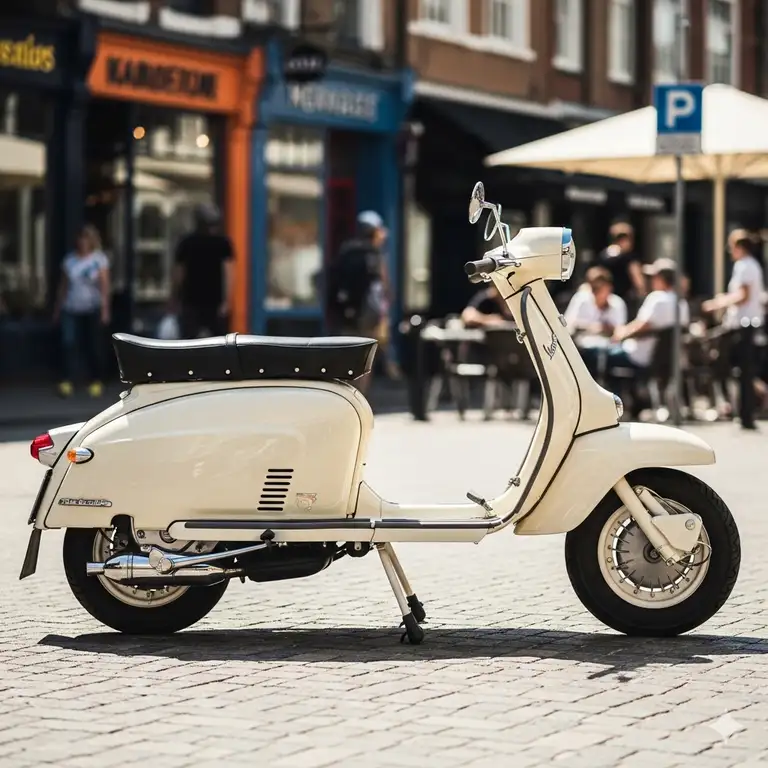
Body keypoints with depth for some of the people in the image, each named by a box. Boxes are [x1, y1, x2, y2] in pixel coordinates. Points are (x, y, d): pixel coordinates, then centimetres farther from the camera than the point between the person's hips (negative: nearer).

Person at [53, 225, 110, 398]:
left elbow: (104, 285, -7)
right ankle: (67, 382, -17)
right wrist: (57, 308, 12)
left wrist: (105, 309, -15)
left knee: (93, 347, 4)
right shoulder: (69, 259, 8)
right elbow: (63, 286, 12)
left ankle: (96, 382, 15)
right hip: (71, 310, 2)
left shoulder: (99, 259, -1)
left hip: (92, 310, -2)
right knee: (69, 343, -13)